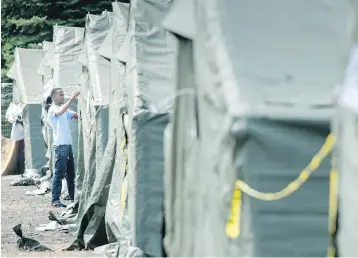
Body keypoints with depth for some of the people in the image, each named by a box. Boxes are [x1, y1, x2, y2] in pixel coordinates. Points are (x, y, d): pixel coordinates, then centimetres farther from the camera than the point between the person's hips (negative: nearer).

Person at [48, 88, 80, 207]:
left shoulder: (64, 109, 20)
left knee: (71, 173, 13)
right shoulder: (53, 109, -7)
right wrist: (71, 99, -35)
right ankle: (55, 200, -9)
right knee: (59, 173, -10)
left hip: (68, 144, 9)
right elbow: (60, 111, -30)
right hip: (60, 145, -9)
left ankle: (73, 197, 19)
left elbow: (77, 115, 14)